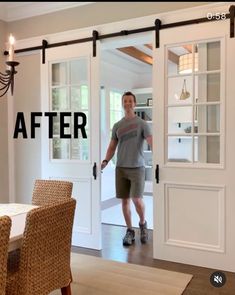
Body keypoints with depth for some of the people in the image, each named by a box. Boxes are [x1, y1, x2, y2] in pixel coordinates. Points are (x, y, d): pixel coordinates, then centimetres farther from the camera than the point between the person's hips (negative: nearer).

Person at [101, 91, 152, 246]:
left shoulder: (142, 123, -2)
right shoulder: (117, 125, 11)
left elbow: (152, 143, -12)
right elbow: (112, 147, 13)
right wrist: (105, 161, -5)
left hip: (137, 168, -4)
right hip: (121, 168, 4)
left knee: (137, 199, -9)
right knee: (125, 200, 6)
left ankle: (143, 223, 21)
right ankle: (130, 230, 21)